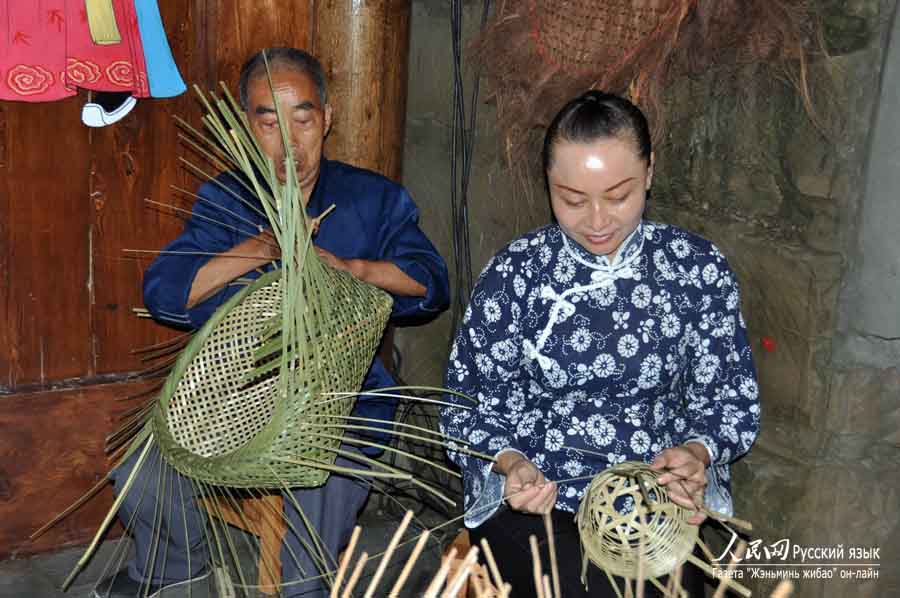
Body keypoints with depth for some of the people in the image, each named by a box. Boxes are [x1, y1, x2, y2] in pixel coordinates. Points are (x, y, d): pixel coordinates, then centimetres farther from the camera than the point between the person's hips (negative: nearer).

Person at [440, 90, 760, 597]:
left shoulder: (699, 268, -1)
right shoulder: (512, 275, -4)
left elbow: (730, 399, 6)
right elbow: (470, 409, 1)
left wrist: (697, 451, -15)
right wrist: (511, 462, -18)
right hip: (532, 501, -1)